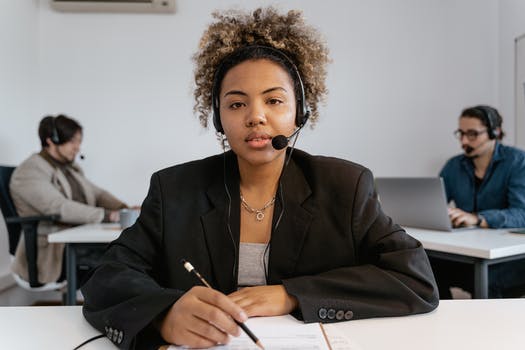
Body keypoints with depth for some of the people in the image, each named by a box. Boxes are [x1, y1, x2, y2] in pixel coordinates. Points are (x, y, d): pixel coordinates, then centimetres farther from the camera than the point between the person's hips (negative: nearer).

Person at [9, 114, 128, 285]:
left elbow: (97, 193, 17)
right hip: (50, 253, -8)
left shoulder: (71, 168, 20)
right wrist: (106, 215, -26)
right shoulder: (29, 171, -8)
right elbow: (59, 208, -21)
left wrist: (123, 209, -4)